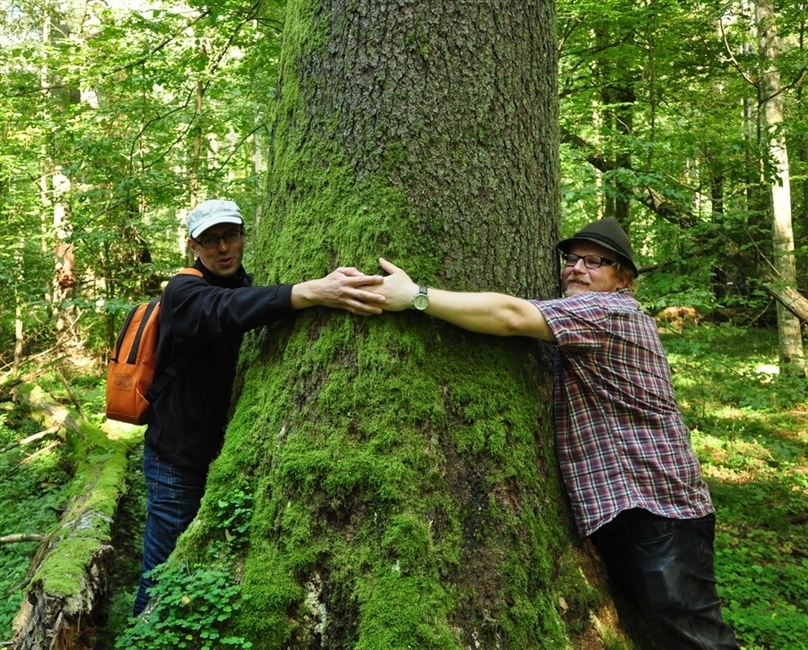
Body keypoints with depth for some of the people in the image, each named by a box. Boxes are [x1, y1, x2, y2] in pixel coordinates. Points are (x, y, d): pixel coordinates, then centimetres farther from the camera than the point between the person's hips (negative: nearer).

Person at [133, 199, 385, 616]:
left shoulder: (253, 288, 7)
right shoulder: (182, 292, -15)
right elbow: (226, 310, -38)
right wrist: (313, 292, -52)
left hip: (229, 456, 6)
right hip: (179, 463, -6)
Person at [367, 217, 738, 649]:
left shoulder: (609, 310, -12)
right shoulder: (581, 325, 22)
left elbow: (511, 316, -25)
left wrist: (415, 296, -26)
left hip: (658, 510, -10)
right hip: (613, 510, 10)